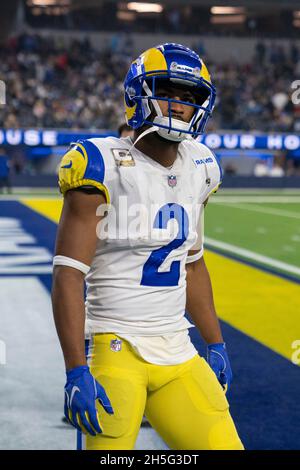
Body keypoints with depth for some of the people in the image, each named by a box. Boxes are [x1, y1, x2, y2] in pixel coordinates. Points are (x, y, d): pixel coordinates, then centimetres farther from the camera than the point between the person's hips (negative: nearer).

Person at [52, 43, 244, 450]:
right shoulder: (102, 167, -12)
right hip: (115, 350, -6)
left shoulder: (197, 169, 8)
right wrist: (76, 371, -19)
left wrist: (216, 344, 19)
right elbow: (68, 276, -14)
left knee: (222, 443, 3)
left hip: (177, 354, 6)